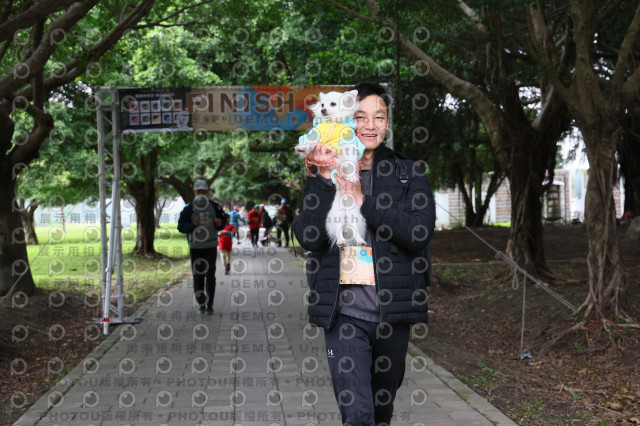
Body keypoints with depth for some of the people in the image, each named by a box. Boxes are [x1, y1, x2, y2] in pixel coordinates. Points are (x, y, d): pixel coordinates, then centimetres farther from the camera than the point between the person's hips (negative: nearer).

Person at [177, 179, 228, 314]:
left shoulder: (215, 207, 0)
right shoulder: (188, 209, -5)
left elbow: (223, 219, 12)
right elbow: (181, 227, -5)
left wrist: (219, 223, -11)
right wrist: (193, 224, -22)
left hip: (211, 246, 1)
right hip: (195, 247, 0)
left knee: (210, 276, -4)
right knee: (198, 276, 4)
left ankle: (209, 305, 1)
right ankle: (201, 304, 16)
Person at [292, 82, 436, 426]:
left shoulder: (409, 173, 6)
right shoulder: (322, 174, 6)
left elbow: (418, 234, -9)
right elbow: (308, 239, -6)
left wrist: (363, 200, -12)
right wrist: (325, 178, -14)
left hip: (392, 311, 2)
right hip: (344, 313, -1)